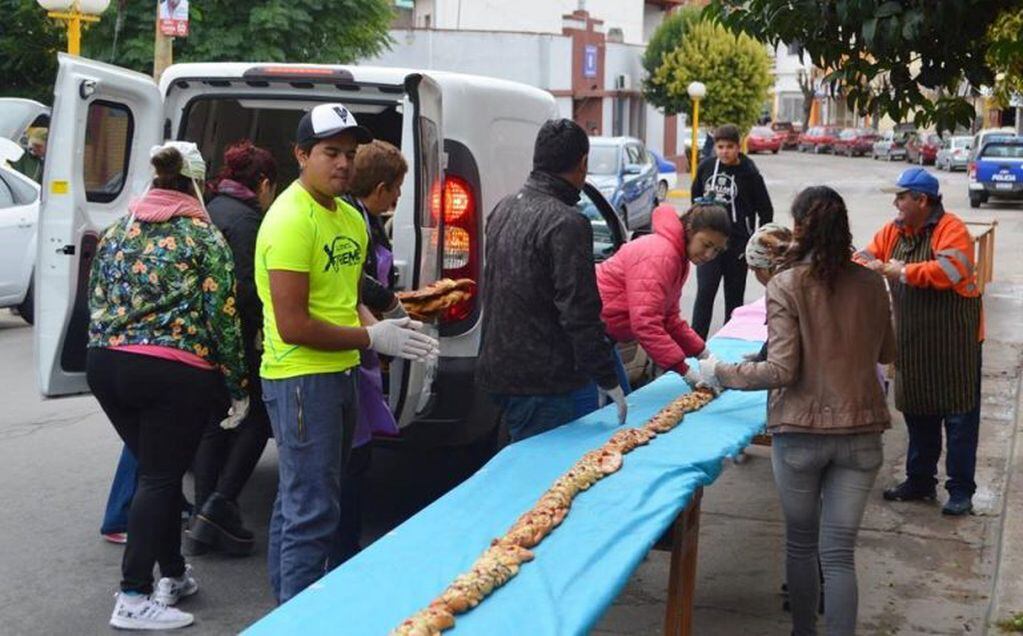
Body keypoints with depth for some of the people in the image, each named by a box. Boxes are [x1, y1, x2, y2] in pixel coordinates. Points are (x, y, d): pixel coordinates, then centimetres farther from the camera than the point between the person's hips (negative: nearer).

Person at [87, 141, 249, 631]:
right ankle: (133, 598, -5)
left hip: (107, 364, 6)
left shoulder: (117, 232, 14)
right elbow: (222, 317, -5)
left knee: (155, 470, 17)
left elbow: (97, 302, 18)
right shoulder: (204, 237, -1)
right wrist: (239, 387, 2)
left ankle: (173, 575, 25)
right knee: (161, 477, -2)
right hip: (174, 371, -6)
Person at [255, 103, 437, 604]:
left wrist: (378, 326, 1)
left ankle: (289, 605, 29)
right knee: (312, 514, -8)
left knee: (297, 504, 18)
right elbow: (292, 324, -21)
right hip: (301, 379, -10)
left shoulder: (350, 218, 11)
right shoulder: (291, 220, -18)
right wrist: (372, 338, -16)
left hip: (339, 375, 10)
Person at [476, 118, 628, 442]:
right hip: (543, 381, -9)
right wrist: (607, 379, -12)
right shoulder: (567, 224, -19)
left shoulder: (503, 209, 10)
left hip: (498, 368, 9)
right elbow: (580, 314, -20)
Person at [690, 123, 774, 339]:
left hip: (738, 243, -2)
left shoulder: (749, 173, -7)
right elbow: (696, 197, 19)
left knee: (734, 297, 8)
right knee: (704, 293, -7)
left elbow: (766, 211, 0)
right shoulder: (706, 167, 2)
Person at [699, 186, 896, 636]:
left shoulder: (786, 286, -11)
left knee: (801, 543, 17)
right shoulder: (871, 285, 1)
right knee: (839, 553, 4)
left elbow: (780, 371, -17)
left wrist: (719, 373, -5)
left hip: (800, 432, -2)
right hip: (861, 431, 2)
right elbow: (886, 353, 16)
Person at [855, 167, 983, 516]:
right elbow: (866, 261, 5)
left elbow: (951, 270, -30)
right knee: (917, 413, 16)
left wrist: (903, 271, -24)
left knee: (959, 416, 1)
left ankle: (961, 490, 8)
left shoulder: (951, 229, -16)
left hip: (954, 340, -7)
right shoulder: (893, 232, 5)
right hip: (913, 341, 7)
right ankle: (920, 481, 29)